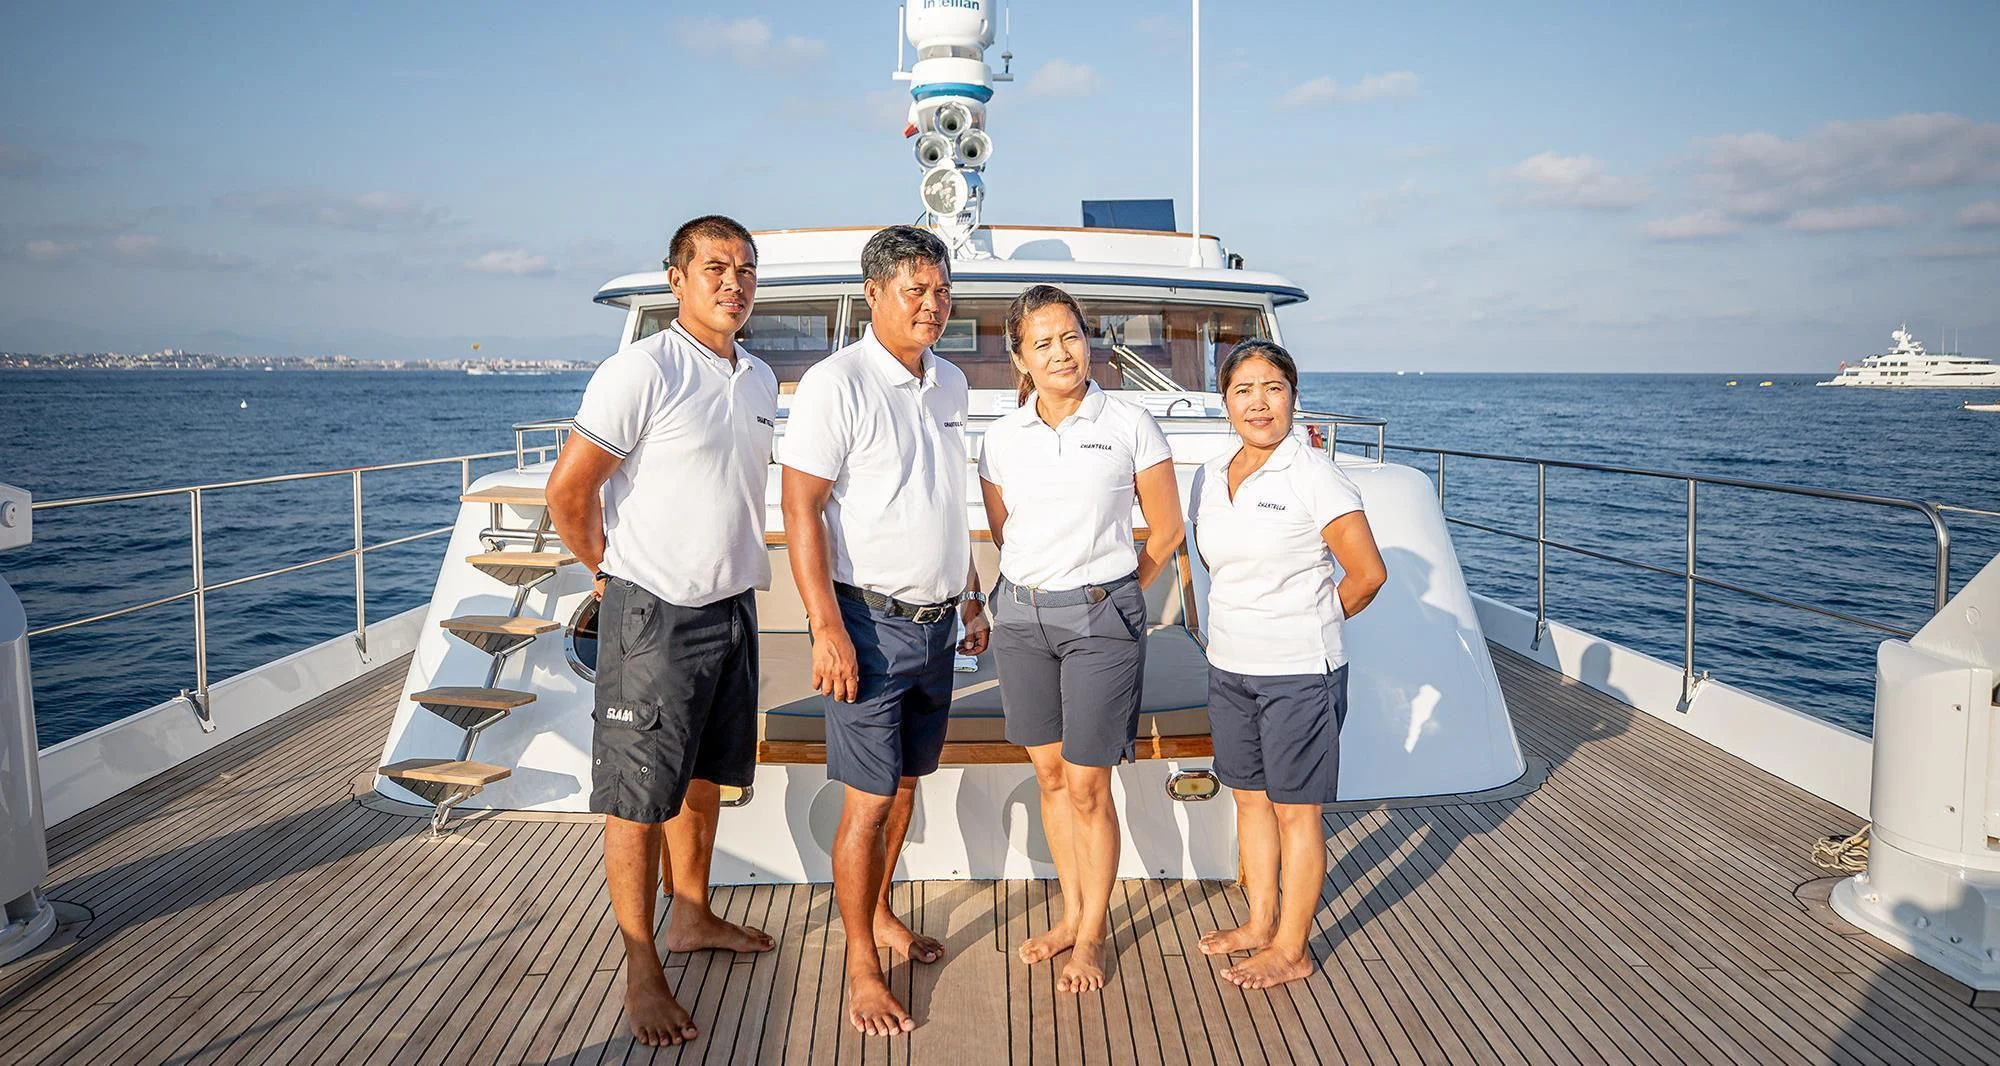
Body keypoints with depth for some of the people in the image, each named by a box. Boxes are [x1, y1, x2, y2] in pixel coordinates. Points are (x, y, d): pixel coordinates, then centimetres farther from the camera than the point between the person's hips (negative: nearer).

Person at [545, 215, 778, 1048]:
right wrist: (616, 570, -1)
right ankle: (640, 970, 15)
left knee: (704, 778, 20)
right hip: (655, 615, -7)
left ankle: (692, 918, 37)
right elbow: (568, 490, -15)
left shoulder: (760, 379, 8)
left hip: (733, 607, 7)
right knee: (640, 797, 3)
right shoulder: (642, 372, -16)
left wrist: (729, 568, 17)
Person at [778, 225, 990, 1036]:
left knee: (907, 781, 16)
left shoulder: (950, 384, 10)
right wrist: (828, 630, -21)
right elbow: (801, 511, -16)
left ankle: (879, 914, 35)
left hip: (935, 621, 7)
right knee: (869, 800, -2)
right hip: (870, 622, -7)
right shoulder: (836, 383, -13)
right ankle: (861, 970, 12)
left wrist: (971, 598, 19)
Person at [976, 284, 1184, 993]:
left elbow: (1166, 532, 4)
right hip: (1020, 615, 4)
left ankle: (1092, 936, 19)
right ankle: (1072, 914, 31)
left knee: (1087, 786, 0)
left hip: (1101, 618, -4)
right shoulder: (1002, 438, 4)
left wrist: (1112, 594, 9)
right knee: (1050, 776, 13)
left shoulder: (1130, 425, -5)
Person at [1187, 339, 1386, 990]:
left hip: (1300, 673, -6)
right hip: (1229, 668, 6)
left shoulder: (1313, 473, -12)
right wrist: (1247, 624, 13)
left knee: (1295, 810, 5)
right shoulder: (1209, 477, 7)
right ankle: (1261, 922, 32)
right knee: (1251, 798, 17)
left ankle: (1291, 950, 17)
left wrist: (1308, 624, 2)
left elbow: (1368, 573, -11)